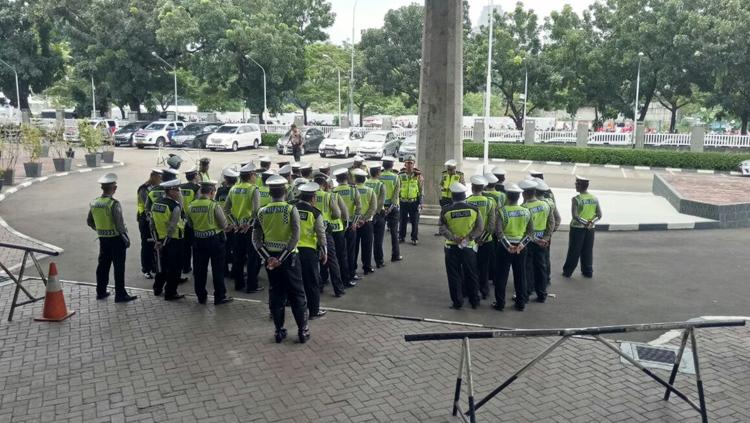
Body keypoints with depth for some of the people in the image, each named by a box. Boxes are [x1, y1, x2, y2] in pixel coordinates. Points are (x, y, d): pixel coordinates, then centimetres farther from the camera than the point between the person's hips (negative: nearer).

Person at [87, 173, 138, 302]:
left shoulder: (94, 203, 2)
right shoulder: (114, 204, -20)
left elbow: (89, 221, 11)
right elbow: (119, 224, -20)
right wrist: (126, 238, -10)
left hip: (103, 238, 7)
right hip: (116, 238, -6)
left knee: (103, 265, 16)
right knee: (119, 266, 0)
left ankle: (101, 292, 26)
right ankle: (120, 294, 5)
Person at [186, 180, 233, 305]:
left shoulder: (191, 206, -2)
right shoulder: (214, 205, -17)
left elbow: (190, 225, 9)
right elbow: (224, 224, -10)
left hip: (199, 240, 5)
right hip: (215, 239, -4)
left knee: (200, 269, 13)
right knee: (218, 269, 6)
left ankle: (201, 296, 21)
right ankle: (219, 297, 12)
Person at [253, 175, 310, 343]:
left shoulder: (262, 212, -1)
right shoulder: (291, 209, -10)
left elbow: (256, 239, -5)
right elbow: (295, 237, -19)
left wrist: (268, 258, -11)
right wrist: (282, 258, -17)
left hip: (270, 258, 3)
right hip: (289, 257, -3)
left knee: (276, 294, 12)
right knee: (297, 294, 8)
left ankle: (279, 331, 17)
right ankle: (303, 330, 11)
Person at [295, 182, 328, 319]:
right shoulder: (315, 213, -8)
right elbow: (321, 235, -4)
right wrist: (324, 252, 7)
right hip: (309, 250, -3)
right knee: (312, 282, 9)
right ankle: (314, 311, 17)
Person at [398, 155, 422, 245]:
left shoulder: (418, 175, -1)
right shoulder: (400, 174, 1)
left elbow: (421, 190, 2)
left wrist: (420, 202, -1)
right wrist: (397, 200, 6)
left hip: (414, 201, -1)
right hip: (403, 201, 1)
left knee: (414, 221, 3)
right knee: (402, 220, 9)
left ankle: (414, 238, 13)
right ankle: (401, 237, 22)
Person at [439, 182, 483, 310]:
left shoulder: (446, 210, -9)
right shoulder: (474, 209, -5)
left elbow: (443, 229, -15)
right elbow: (480, 228, -8)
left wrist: (454, 238, -17)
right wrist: (468, 238, -14)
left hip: (452, 247, -1)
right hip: (469, 247, 1)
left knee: (454, 276, 8)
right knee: (470, 275, 14)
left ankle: (457, 302, 12)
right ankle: (474, 301, 23)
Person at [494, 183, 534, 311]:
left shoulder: (502, 211, -12)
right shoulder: (526, 212, -1)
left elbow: (498, 232, -20)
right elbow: (530, 232, -4)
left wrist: (508, 245, -17)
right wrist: (522, 244, -10)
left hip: (505, 246, -3)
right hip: (520, 247, 3)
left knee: (501, 276, 7)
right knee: (520, 276, 13)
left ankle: (500, 303, 12)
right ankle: (521, 303, 21)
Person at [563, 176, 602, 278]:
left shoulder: (576, 199, -14)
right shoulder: (595, 199, 2)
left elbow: (575, 215, -22)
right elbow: (599, 215, -1)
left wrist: (585, 223, -15)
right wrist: (591, 222, -12)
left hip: (577, 228, -4)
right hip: (590, 229, 4)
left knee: (573, 251, 5)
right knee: (588, 251, 14)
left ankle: (567, 271, 13)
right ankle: (588, 272, 21)